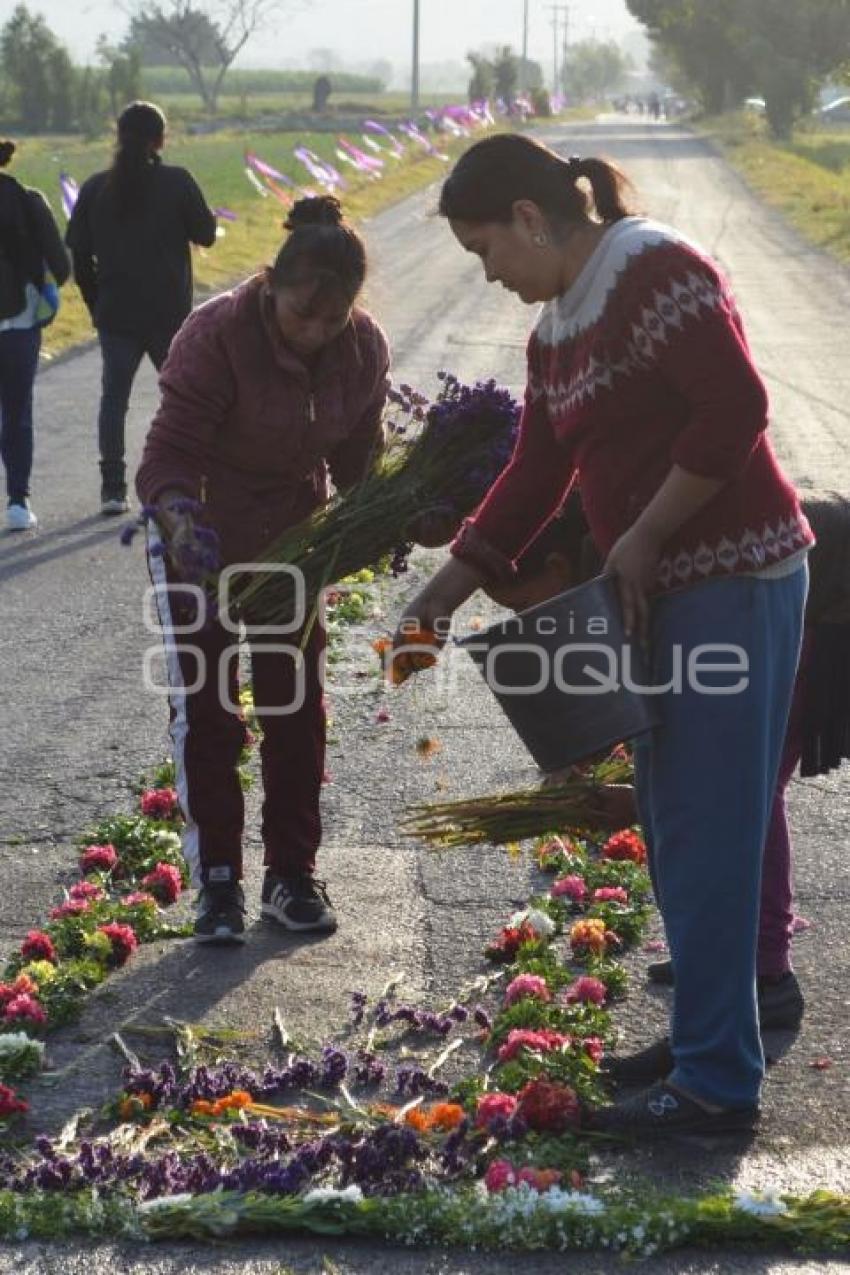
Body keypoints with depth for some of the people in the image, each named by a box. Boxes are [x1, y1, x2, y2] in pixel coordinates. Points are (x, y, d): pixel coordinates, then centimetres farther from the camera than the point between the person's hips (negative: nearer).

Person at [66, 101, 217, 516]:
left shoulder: (96, 188, 1)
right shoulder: (176, 182, -9)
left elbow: (78, 250, 3)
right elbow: (206, 234, -3)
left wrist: (96, 302, 12)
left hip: (116, 314, 2)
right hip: (169, 313, -2)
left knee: (113, 397, 6)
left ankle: (112, 488, 1)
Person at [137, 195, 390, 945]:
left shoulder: (364, 350, -12)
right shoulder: (217, 335, -27)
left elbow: (357, 461, -1)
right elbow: (168, 453, -27)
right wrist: (179, 517, -46)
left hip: (293, 538, 4)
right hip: (200, 540, -4)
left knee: (296, 708, 7)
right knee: (205, 712, -2)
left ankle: (292, 874, 19)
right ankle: (218, 883, 7)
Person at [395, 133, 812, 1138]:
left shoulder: (654, 271, -14)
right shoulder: (556, 327, 14)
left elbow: (734, 406, -22)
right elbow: (535, 474, 16)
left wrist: (642, 537, -18)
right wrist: (449, 586, 10)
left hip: (734, 581, -10)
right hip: (664, 592, 10)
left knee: (706, 829, -6)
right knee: (672, 822, 15)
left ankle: (717, 1082, 0)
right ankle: (711, 1029, 27)